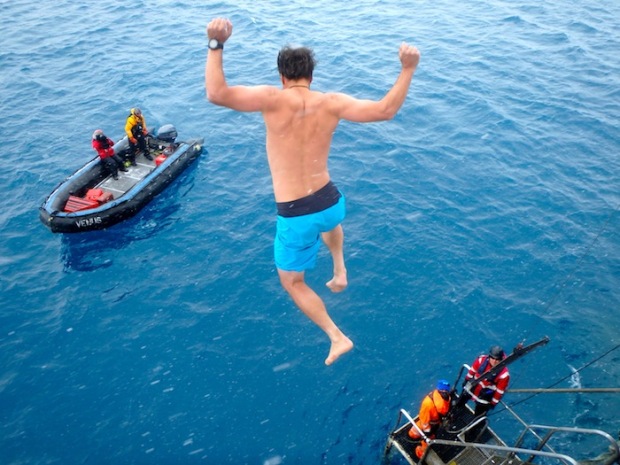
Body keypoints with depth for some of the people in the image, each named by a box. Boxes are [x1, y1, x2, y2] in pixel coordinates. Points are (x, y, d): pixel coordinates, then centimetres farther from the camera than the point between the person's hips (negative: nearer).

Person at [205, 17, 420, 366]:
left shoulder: (274, 99, -13)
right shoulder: (331, 103, -5)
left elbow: (217, 94, -22)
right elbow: (385, 110, -10)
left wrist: (217, 45, -14)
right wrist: (408, 69, -1)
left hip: (295, 218, -4)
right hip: (332, 204, 4)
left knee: (292, 282, 22)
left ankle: (337, 337, 23)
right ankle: (340, 271, 42)